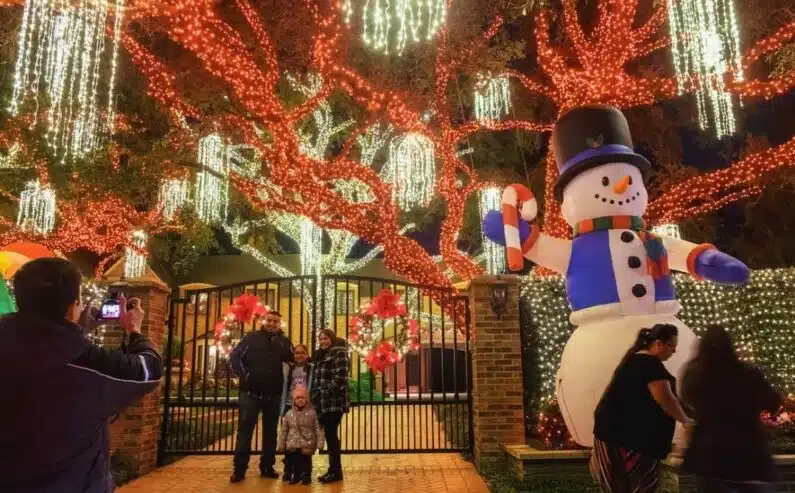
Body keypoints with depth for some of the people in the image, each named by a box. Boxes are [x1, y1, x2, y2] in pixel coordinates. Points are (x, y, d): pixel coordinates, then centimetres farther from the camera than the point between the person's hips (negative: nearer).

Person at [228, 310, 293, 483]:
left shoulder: (284, 342, 5)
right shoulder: (251, 337, -1)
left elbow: (293, 361, 11)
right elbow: (234, 357, -2)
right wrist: (244, 375, -10)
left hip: (274, 394, 3)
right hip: (251, 392, -2)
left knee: (270, 431, 11)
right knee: (245, 430, 0)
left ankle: (267, 467, 22)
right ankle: (239, 469, 7)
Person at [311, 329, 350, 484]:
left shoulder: (339, 353, -8)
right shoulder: (321, 355, 19)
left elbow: (340, 377, -18)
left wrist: (327, 392, -17)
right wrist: (316, 397, 14)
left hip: (334, 402, -8)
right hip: (323, 403, 8)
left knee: (331, 435, -6)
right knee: (329, 435, 11)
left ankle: (335, 471, 2)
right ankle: (334, 470, 18)